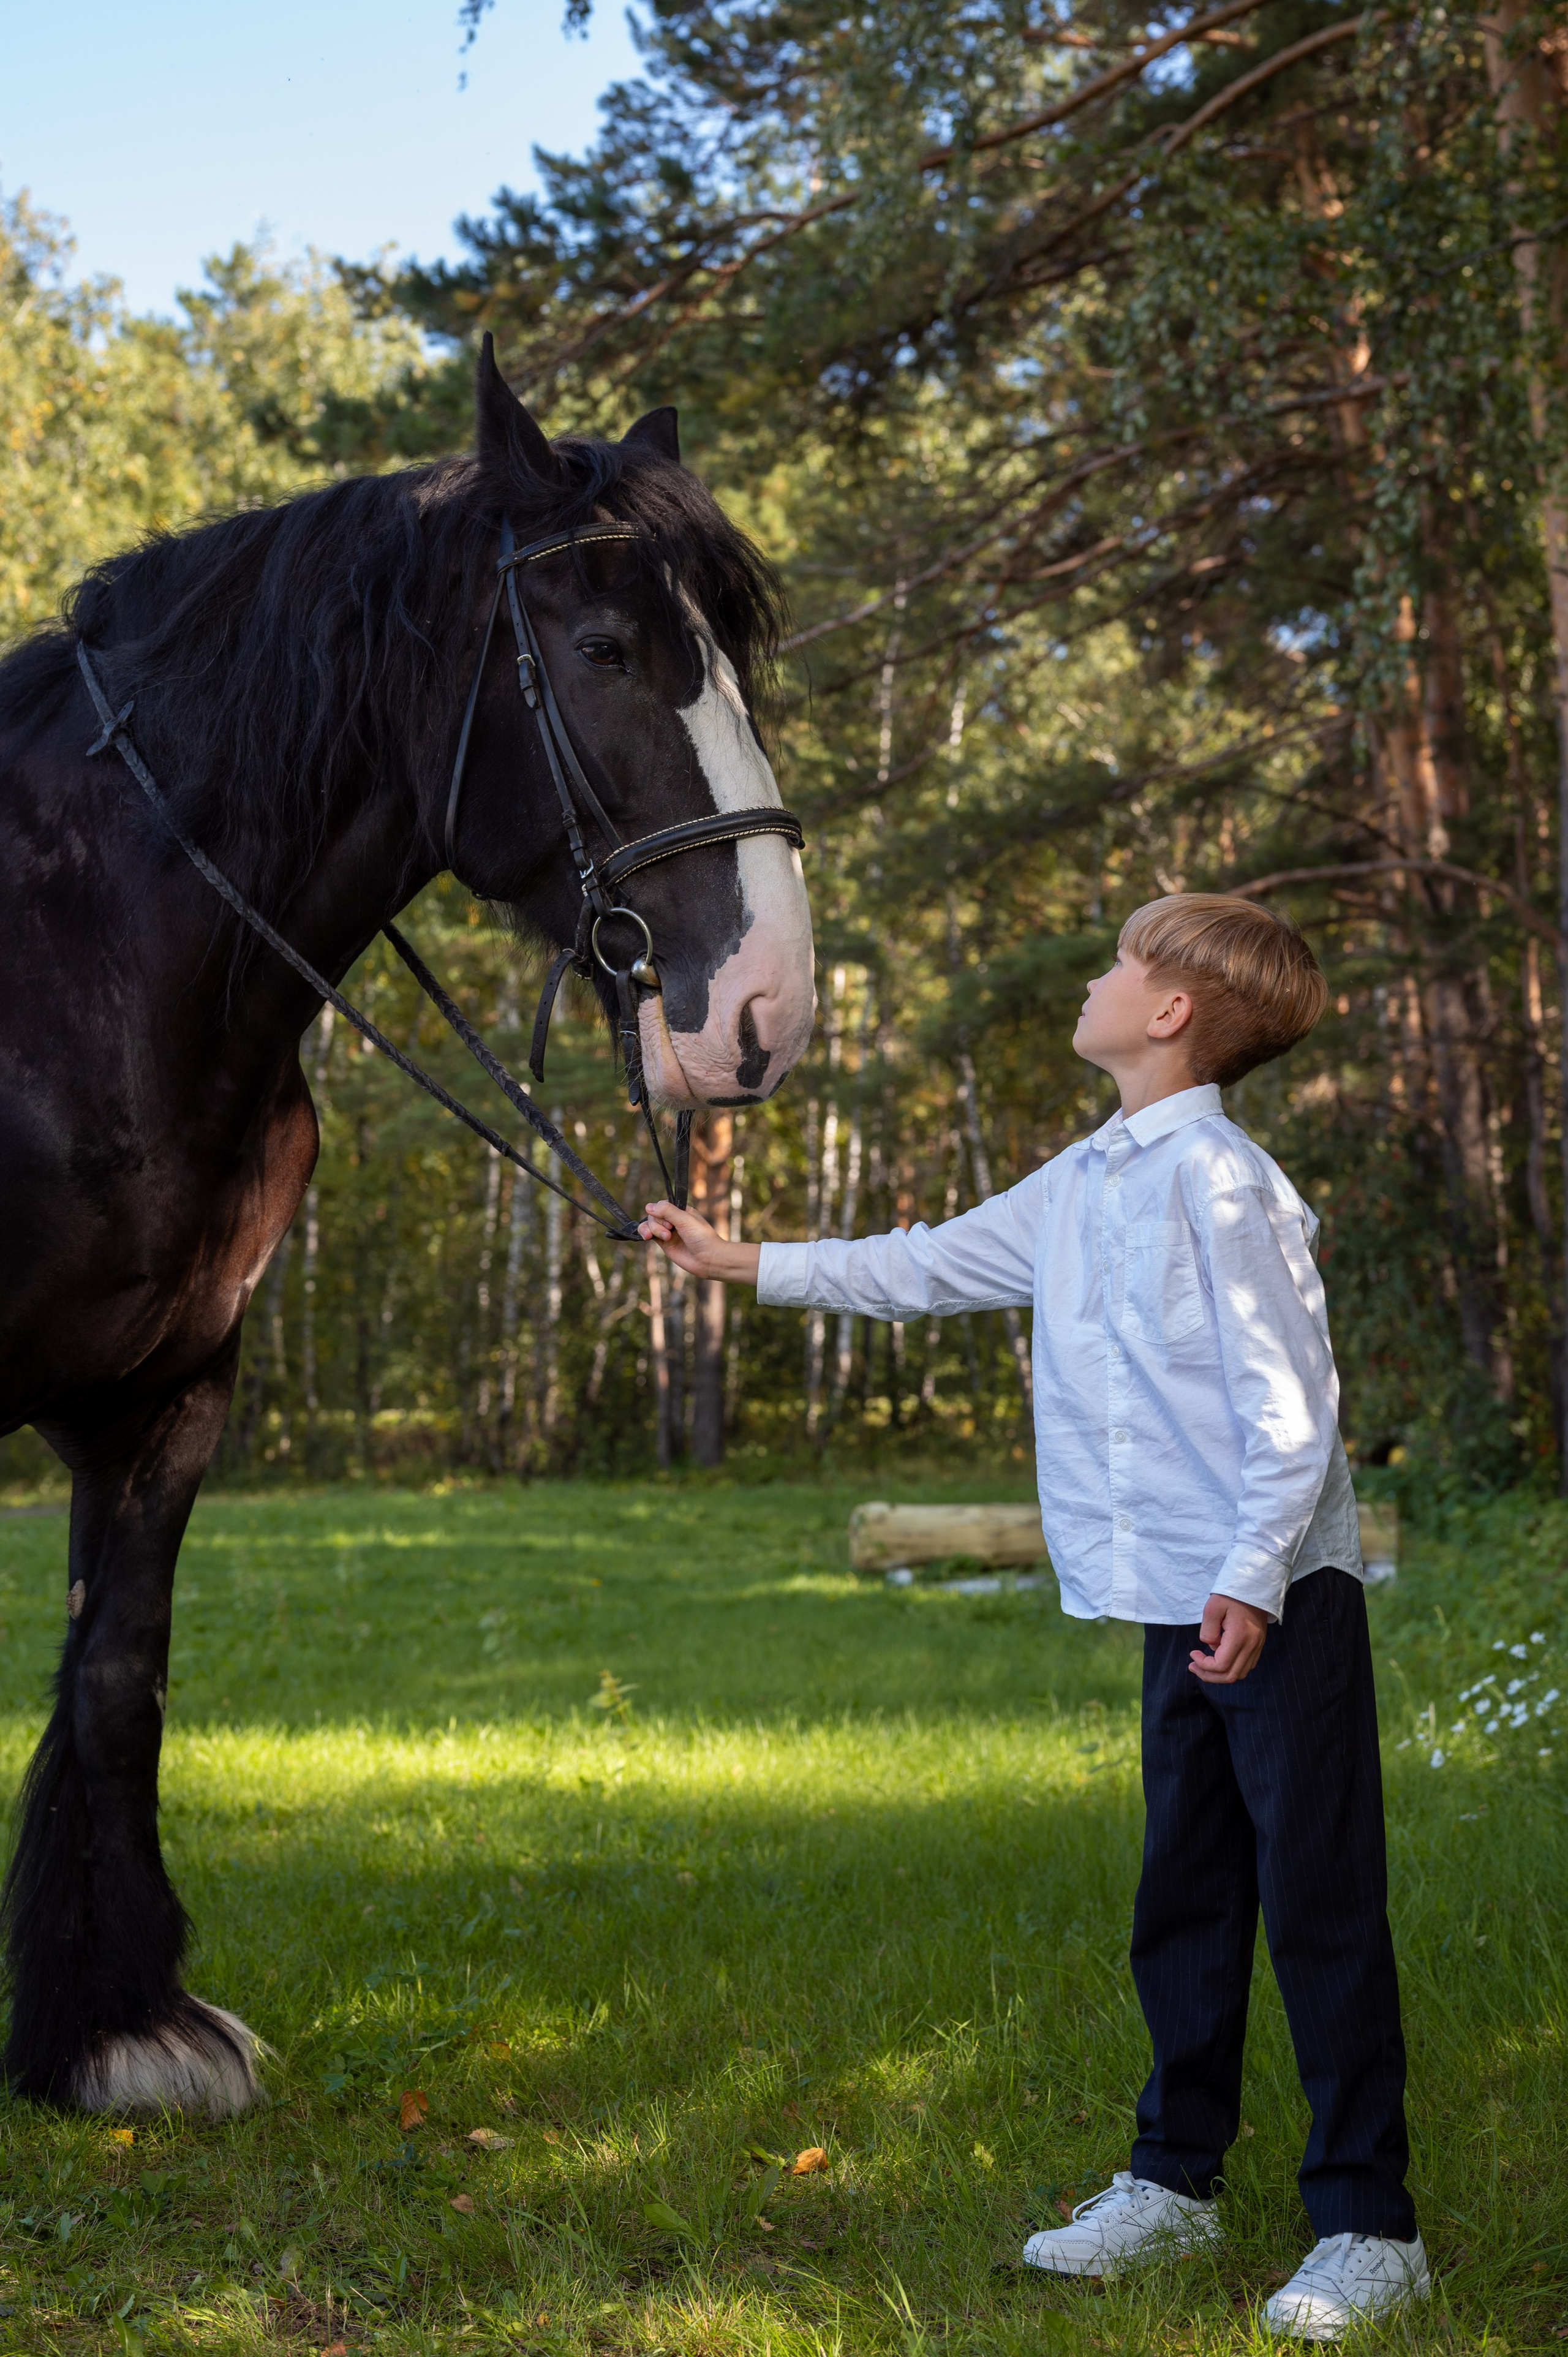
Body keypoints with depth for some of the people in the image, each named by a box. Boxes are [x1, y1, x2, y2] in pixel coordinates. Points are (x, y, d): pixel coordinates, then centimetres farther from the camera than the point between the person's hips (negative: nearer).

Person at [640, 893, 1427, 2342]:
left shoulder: (1220, 1179, -14)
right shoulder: (1078, 1190, 12)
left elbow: (1292, 1401, -17)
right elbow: (925, 1268, 23)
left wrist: (1254, 1575, -23)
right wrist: (741, 1263, 24)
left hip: (1279, 1604, -9)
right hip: (1180, 1607, 9)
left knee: (1321, 1906, -3)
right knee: (1184, 1903, 16)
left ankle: (1368, 2224, 5)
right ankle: (1177, 2180, 29)